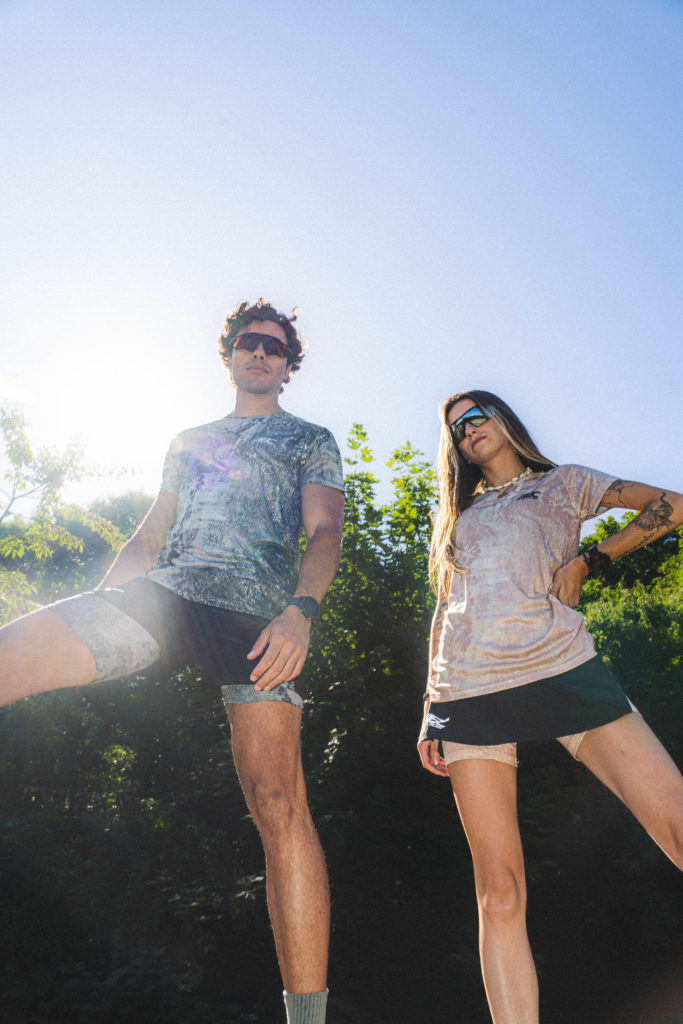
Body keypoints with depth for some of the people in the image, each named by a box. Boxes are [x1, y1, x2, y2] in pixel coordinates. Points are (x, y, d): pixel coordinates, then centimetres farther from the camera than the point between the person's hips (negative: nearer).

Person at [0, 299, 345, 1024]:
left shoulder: (311, 440, 21)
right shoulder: (188, 442, 32)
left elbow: (323, 534, 6)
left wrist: (300, 612, -15)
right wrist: (92, 614, 14)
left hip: (258, 614, -3)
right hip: (162, 593, 4)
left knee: (278, 805, -16)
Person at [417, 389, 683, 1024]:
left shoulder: (561, 484, 20)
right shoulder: (458, 519, 28)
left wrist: (587, 562, 1)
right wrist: (431, 711, 11)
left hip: (560, 669, -2)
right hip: (468, 693, 3)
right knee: (499, 894, -4)